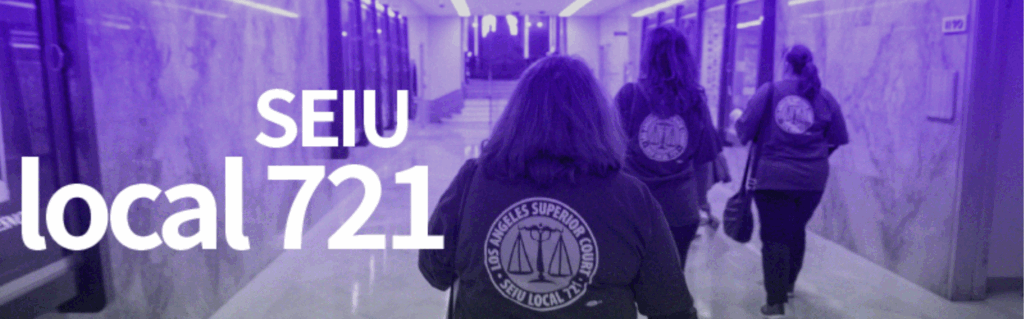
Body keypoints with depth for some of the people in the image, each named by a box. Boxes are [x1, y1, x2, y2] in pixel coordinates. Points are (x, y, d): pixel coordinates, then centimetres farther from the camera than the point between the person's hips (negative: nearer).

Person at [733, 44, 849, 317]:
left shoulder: (769, 90, -2)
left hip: (773, 175, -3)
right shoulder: (825, 97, 5)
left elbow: (745, 128, -7)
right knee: (796, 230, 22)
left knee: (775, 236, 2)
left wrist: (737, 118, 15)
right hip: (813, 178, 3)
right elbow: (838, 139, 7)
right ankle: (787, 284, 42)